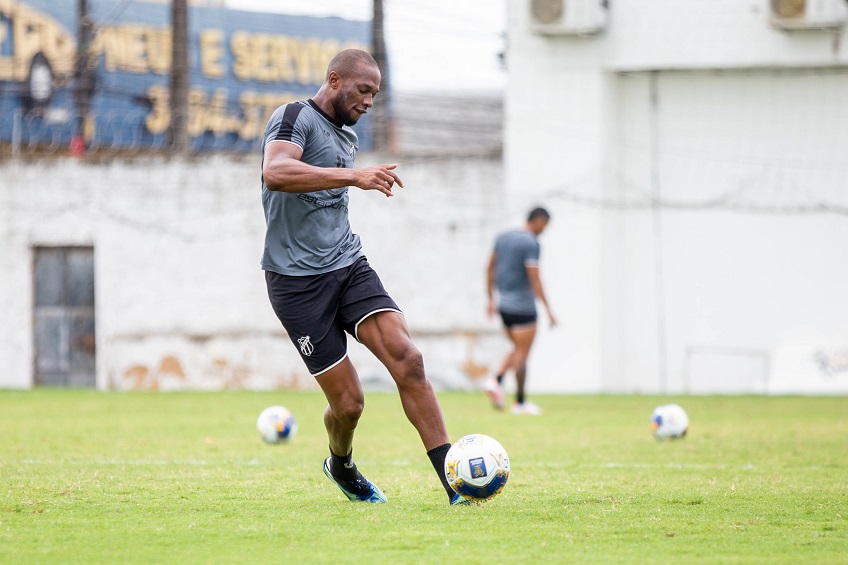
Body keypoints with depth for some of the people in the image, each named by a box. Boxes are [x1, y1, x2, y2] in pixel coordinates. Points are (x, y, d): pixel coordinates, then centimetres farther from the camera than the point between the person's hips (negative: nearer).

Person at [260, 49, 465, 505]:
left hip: (349, 266, 7)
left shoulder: (347, 135, 17)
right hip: (296, 281, -7)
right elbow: (275, 173, -32)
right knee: (348, 403, -5)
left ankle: (454, 482, -19)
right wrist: (354, 176, -38)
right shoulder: (294, 118, -10)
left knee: (407, 359, -16)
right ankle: (341, 466, 30)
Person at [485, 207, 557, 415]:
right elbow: (534, 278, -18)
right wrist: (548, 310, -15)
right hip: (523, 307, -8)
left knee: (518, 349, 19)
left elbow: (490, 269, 15)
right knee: (523, 353, 0)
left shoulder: (503, 237, 9)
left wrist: (491, 298, 24)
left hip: (504, 305, 8)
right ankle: (520, 402, 4)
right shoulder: (531, 243, -14)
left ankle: (497, 380, -1)